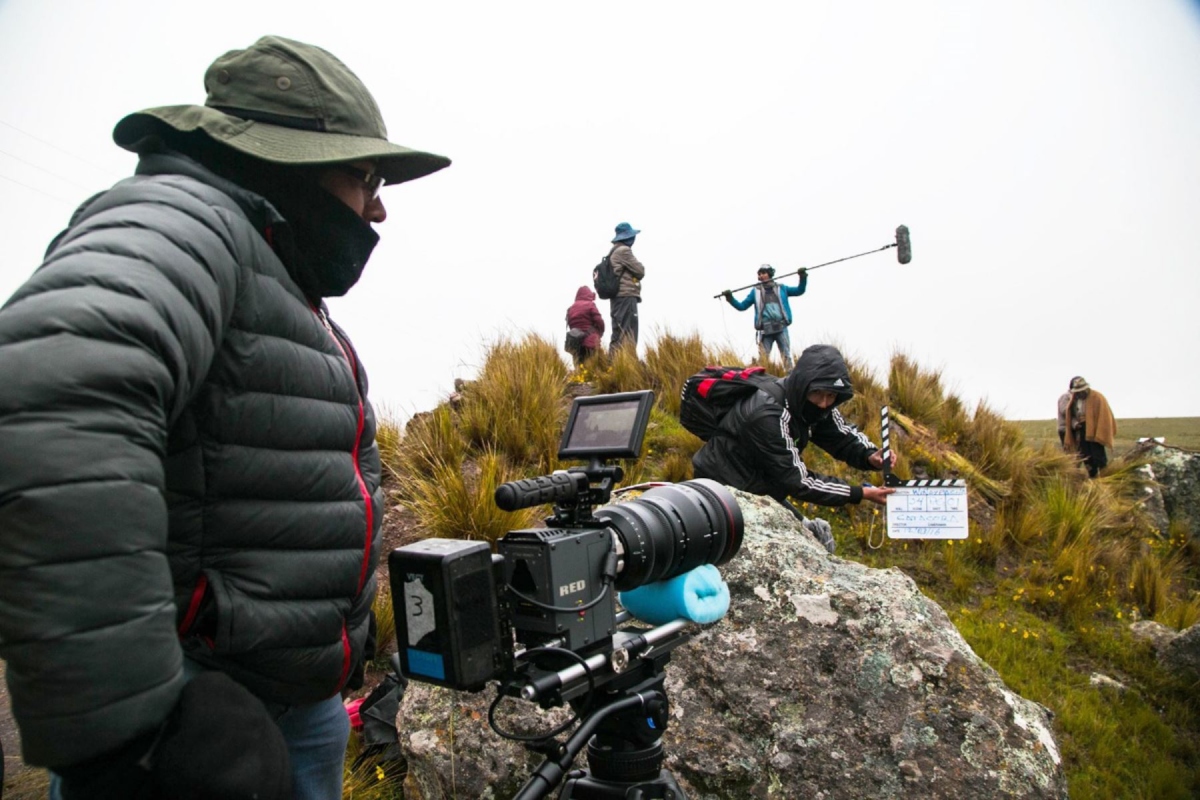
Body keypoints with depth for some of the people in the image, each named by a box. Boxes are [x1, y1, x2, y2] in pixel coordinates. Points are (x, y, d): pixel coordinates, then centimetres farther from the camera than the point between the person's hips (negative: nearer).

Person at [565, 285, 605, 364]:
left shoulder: (571, 308, 15)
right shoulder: (590, 305, 0)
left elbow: (570, 325, 12)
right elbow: (599, 322, -5)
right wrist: (598, 334, 12)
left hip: (574, 343, 5)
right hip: (590, 341, -5)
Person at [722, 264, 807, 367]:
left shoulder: (781, 289, 14)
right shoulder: (755, 291, 14)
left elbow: (799, 290, 14)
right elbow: (742, 306, 14)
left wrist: (803, 277, -1)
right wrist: (730, 298, 0)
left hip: (781, 328, 0)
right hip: (765, 330, 0)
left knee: (787, 356, 0)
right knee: (763, 359, -2)